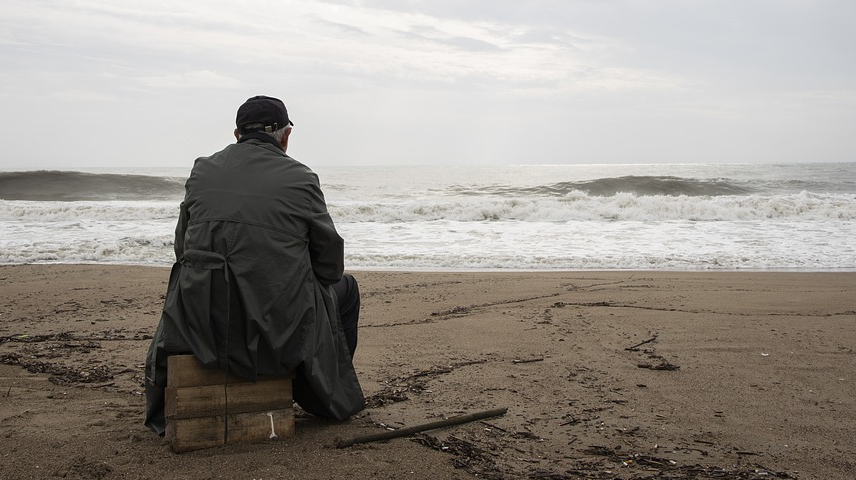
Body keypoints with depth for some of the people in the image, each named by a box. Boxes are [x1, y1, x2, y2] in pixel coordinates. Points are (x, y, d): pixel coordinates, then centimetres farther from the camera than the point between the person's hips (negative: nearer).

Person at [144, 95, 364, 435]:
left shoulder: (202, 170, 4)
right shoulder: (300, 179, -6)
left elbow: (182, 247, 11)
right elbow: (330, 261, 0)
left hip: (202, 326, 4)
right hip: (278, 331, -3)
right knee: (345, 286, 26)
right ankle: (332, 399, 37)